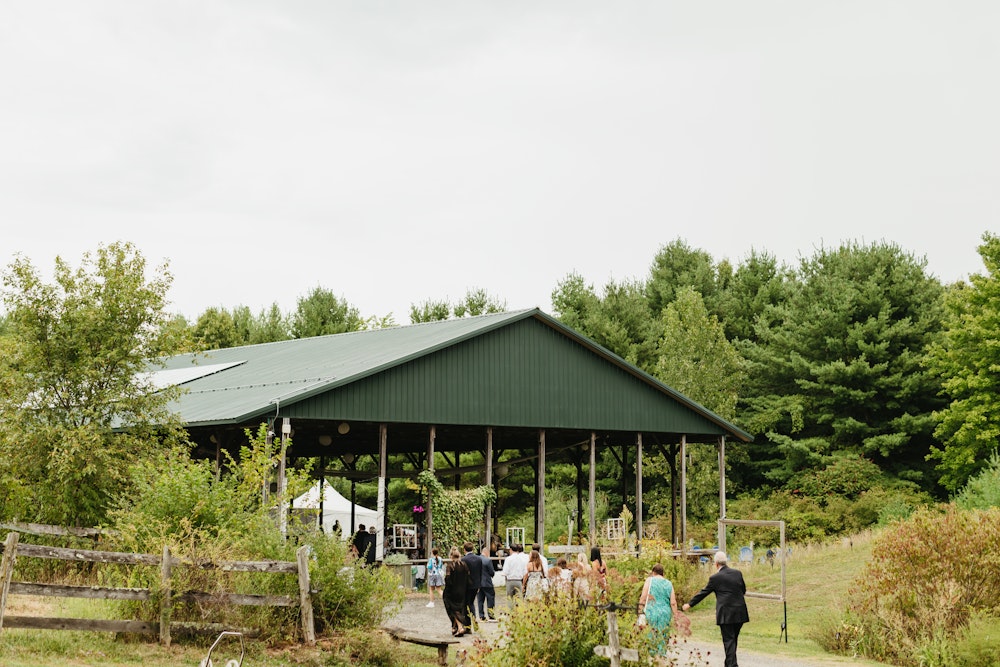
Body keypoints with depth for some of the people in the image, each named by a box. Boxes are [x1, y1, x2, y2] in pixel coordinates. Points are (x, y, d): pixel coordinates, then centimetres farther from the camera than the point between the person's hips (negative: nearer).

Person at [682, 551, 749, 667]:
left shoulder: (715, 578, -7)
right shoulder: (738, 573, 4)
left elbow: (703, 593, 1)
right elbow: (744, 590, 18)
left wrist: (689, 604, 14)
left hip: (726, 614, -5)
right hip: (740, 613, 5)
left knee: (728, 640, -1)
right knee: (733, 639, 15)